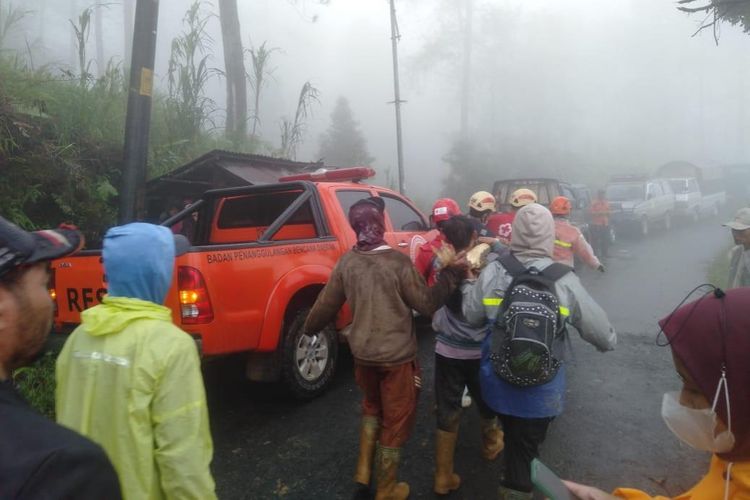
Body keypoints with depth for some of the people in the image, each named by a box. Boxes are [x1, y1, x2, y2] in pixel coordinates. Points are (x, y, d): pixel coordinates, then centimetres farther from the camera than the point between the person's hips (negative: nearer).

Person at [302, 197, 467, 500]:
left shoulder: (346, 262, -5)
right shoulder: (397, 262, -19)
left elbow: (326, 304, 4)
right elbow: (427, 304, -14)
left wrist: (309, 328, 22)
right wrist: (451, 274, -6)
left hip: (362, 352, 5)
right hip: (397, 355, -5)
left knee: (372, 407, 30)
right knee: (395, 421, 14)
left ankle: (363, 469, 32)